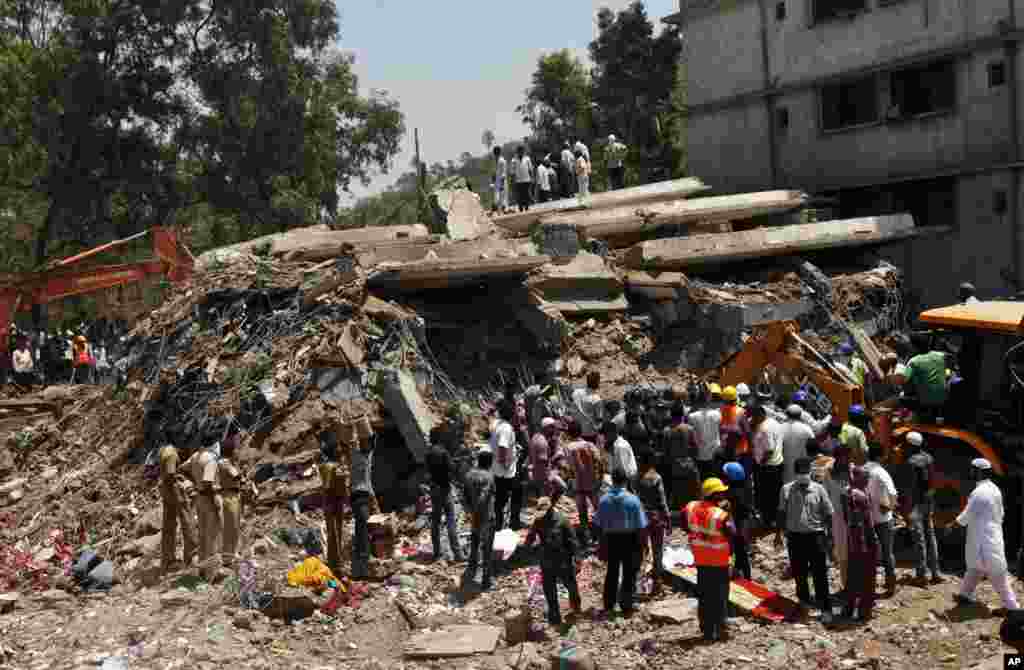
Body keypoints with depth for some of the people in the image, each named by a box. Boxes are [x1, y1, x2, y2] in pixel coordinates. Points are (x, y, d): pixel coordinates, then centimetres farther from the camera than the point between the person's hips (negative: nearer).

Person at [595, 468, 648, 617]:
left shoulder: (604, 500, -8)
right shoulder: (632, 500, -14)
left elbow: (599, 524, -4)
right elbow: (640, 526, -11)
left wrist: (602, 544, 7)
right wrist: (641, 544, 0)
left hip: (611, 538, 2)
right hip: (629, 539, -2)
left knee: (612, 572, 17)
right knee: (629, 573, 10)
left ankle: (609, 605, 25)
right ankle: (626, 607, 14)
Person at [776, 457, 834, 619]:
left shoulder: (819, 489, -4)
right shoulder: (787, 490, 0)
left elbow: (828, 514, 1)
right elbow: (782, 513, 8)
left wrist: (828, 534, -3)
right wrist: (779, 533, 7)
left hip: (815, 534, -2)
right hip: (795, 536, 2)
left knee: (820, 574, -2)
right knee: (798, 572, 13)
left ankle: (825, 608, 2)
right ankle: (804, 602, 31)